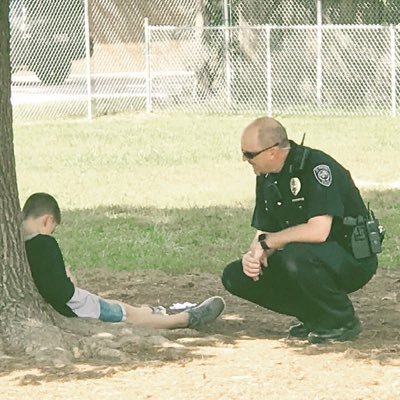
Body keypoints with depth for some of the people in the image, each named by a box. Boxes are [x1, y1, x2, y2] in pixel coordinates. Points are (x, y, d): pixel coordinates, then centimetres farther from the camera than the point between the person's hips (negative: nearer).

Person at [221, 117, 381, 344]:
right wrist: (253, 255, -16)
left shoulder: (317, 167, -23)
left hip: (353, 259, -9)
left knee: (295, 255, -39)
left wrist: (268, 241, -22)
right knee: (235, 277, -4)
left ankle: (343, 322, -14)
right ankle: (315, 316, 8)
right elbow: (263, 232, 9)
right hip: (304, 257, 9)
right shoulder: (267, 178, 4)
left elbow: (318, 231, -34)